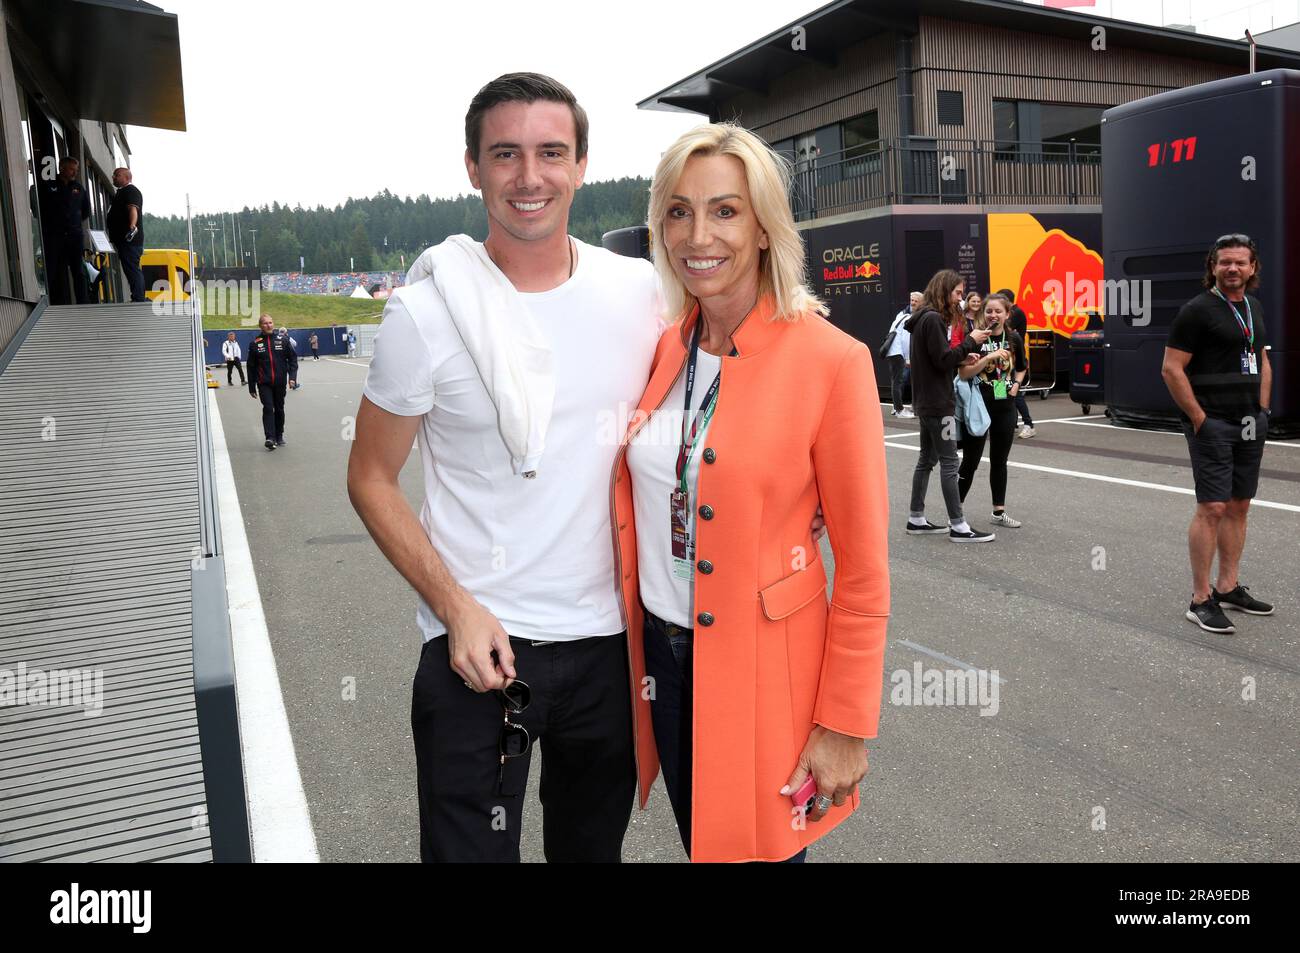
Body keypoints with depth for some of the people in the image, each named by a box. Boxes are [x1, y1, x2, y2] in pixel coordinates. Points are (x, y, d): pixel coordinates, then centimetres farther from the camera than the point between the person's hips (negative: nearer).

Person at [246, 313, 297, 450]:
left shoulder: (283, 340, 1)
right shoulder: (255, 343, 0)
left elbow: (292, 359, 4)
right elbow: (251, 367, 4)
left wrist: (292, 376, -10)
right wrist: (252, 387, 4)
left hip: (280, 382, 2)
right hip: (264, 383, -2)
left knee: (279, 409, 12)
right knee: (268, 408, -14)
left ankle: (279, 436, 25)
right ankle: (270, 438, -20)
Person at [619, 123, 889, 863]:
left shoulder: (829, 361, -15)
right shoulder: (661, 350, 1)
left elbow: (864, 568, -12)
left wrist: (847, 725, -10)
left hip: (763, 669, -5)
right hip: (660, 653, 5)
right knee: (699, 840, 21)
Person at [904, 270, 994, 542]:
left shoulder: (925, 317, 14)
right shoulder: (933, 319, -16)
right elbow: (943, 360, -20)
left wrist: (963, 357, 4)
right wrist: (970, 341, -11)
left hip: (927, 401, 10)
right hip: (937, 402, -10)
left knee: (927, 459, 13)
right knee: (949, 462, -7)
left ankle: (916, 519, 18)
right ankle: (958, 526, -3)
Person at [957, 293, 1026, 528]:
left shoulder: (1014, 339, 4)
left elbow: (1021, 369, 21)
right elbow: (963, 374, -16)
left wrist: (1016, 383, 2)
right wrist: (989, 357, -24)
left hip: (1005, 407, 4)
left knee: (999, 461, 12)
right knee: (970, 461, 0)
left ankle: (999, 512, 21)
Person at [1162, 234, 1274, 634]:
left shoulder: (1254, 308, 14)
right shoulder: (1197, 309, -10)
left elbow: (1263, 363, 23)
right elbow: (1171, 369, -14)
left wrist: (1263, 410, 12)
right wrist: (1199, 419, -15)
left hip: (1249, 422, 8)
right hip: (1212, 423, -8)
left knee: (1239, 506, 11)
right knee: (1212, 508, -9)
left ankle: (1228, 587, 22)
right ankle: (1201, 600, -3)